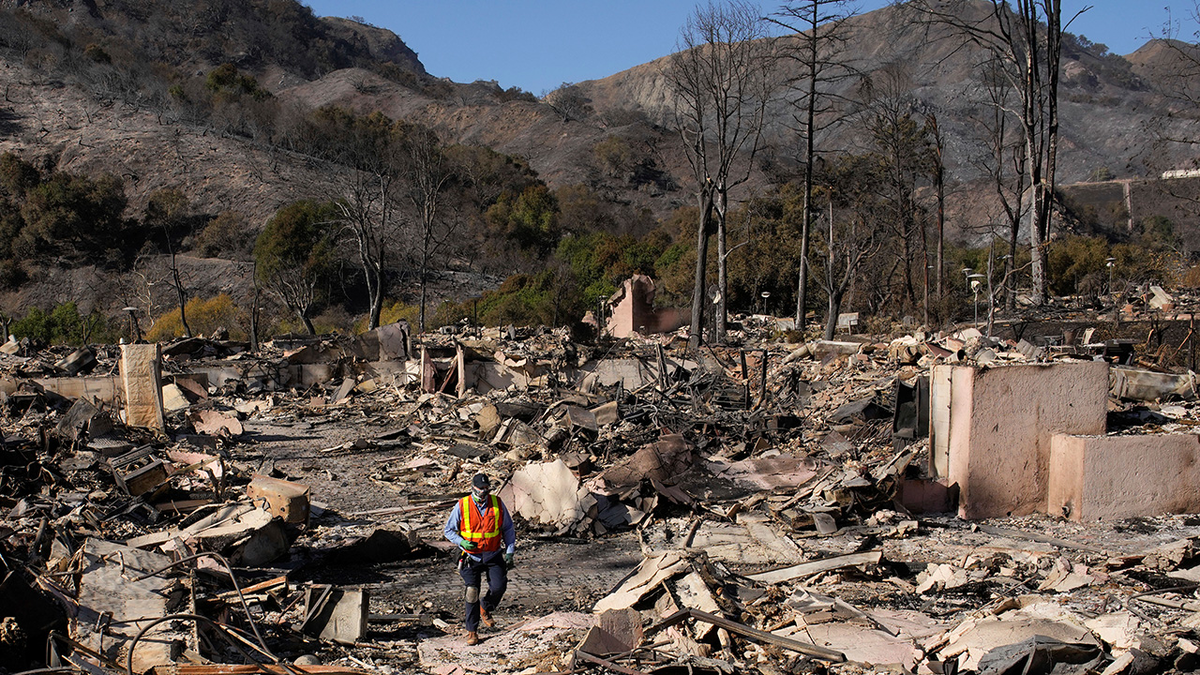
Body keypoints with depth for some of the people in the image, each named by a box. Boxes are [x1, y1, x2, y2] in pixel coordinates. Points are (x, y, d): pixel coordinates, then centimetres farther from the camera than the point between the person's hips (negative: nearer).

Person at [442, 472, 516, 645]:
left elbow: (508, 529, 10)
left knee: (499, 586, -15)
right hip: (472, 556, -1)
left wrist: (509, 552, 3)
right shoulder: (462, 506, -5)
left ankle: (485, 608, 19)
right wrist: (462, 542, -15)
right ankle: (472, 631, 11)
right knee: (472, 592, -5)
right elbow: (448, 530, 3)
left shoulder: (497, 504, 0)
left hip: (493, 555, 1)